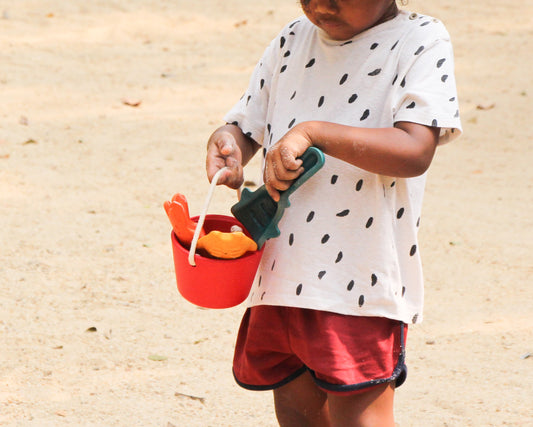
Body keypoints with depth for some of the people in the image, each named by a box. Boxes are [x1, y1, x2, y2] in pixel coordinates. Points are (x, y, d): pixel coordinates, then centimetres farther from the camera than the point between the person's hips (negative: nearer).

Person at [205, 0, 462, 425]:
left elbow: (415, 151, -19)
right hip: (282, 274, 6)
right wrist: (227, 141, -6)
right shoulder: (292, 41, 11)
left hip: (361, 279, -6)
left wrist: (313, 132, -25)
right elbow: (247, 126, 18)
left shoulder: (421, 41, -6)